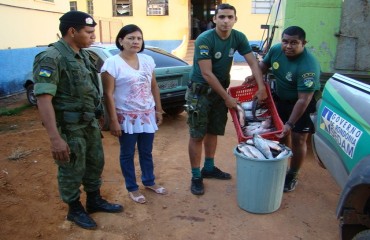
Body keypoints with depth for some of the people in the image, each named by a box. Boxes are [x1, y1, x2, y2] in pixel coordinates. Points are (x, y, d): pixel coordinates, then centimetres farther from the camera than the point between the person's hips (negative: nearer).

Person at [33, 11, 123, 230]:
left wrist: (96, 118, 18)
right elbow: (43, 99, -24)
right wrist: (55, 138, -28)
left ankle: (95, 201, 39)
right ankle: (75, 210, 30)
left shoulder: (83, 54, 7)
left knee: (95, 163, 19)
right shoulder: (51, 58, -19)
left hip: (90, 123, 8)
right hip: (69, 127, -8)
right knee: (72, 171, 9)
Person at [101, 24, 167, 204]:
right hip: (126, 117, -4)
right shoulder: (112, 63, -12)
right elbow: (108, 94, -13)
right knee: (127, 154, 10)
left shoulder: (147, 60, 4)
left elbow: (154, 87, 11)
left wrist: (159, 110, 10)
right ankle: (132, 188, 27)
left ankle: (149, 182, 37)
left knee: (146, 152, 18)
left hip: (148, 115, 5)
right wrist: (113, 121, -15)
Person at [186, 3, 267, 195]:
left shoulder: (238, 38, -5)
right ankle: (196, 176, 12)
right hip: (200, 91, -5)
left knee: (213, 131, 15)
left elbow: (253, 63, -2)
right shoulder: (204, 39, -22)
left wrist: (261, 87, -15)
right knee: (197, 135, 0)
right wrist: (227, 97, -20)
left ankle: (209, 168, 32)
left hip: (220, 89, 6)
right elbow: (207, 74, -23)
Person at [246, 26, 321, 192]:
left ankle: (292, 176, 15)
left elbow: (303, 100, -33)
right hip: (281, 98, 6)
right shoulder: (276, 50, -15)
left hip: (305, 102, -6)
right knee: (281, 133, 15)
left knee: (298, 139, -4)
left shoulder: (308, 66, -34)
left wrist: (290, 124, -33)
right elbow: (264, 64, 7)